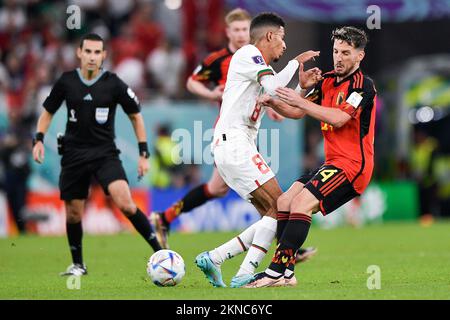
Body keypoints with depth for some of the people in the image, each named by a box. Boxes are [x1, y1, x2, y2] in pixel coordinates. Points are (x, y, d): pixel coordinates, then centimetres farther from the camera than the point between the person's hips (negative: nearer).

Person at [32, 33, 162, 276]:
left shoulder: (113, 84, -6)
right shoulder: (66, 81, 0)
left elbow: (135, 116, 4)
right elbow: (48, 112, 14)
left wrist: (143, 154, 0)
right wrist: (39, 139, -2)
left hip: (105, 153, -3)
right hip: (73, 154, 3)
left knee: (124, 202, -22)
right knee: (73, 212, 6)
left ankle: (159, 251, -17)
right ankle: (78, 265, 26)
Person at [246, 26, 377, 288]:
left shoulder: (362, 84, -11)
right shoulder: (328, 81, 14)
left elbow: (339, 118, -24)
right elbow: (299, 111, 19)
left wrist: (300, 101, -25)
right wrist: (274, 102, -1)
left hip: (352, 164, -9)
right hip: (334, 163, 9)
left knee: (301, 204, -22)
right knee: (283, 204, 2)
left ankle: (275, 273, -23)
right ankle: (285, 273, 1)